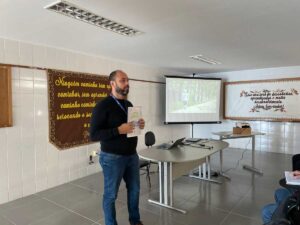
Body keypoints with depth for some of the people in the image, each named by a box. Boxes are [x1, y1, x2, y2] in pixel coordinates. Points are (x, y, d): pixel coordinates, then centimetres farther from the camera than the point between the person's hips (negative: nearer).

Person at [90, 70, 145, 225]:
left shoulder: (129, 104, 8)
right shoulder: (103, 106, -14)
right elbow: (94, 135, -18)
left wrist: (139, 126, -4)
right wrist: (119, 130, -26)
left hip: (132, 155, 7)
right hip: (112, 157, -7)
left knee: (134, 189, 19)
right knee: (111, 194, 10)